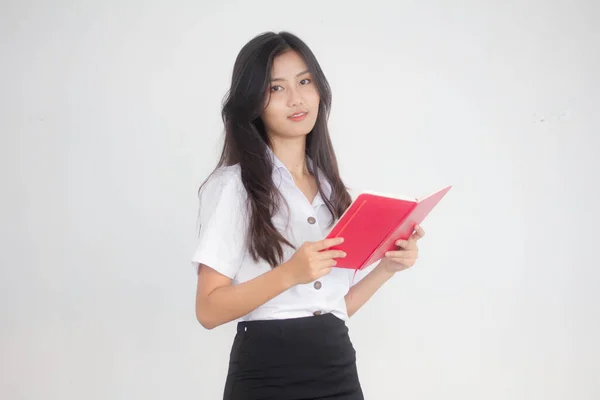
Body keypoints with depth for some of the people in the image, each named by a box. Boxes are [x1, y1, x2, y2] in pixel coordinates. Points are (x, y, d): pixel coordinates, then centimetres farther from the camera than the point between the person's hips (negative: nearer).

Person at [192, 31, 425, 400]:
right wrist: (289, 274, -22)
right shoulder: (233, 184, -7)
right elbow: (209, 309, -11)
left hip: (338, 369, 5)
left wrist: (387, 266, -2)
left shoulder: (330, 187, 11)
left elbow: (337, 305, 12)